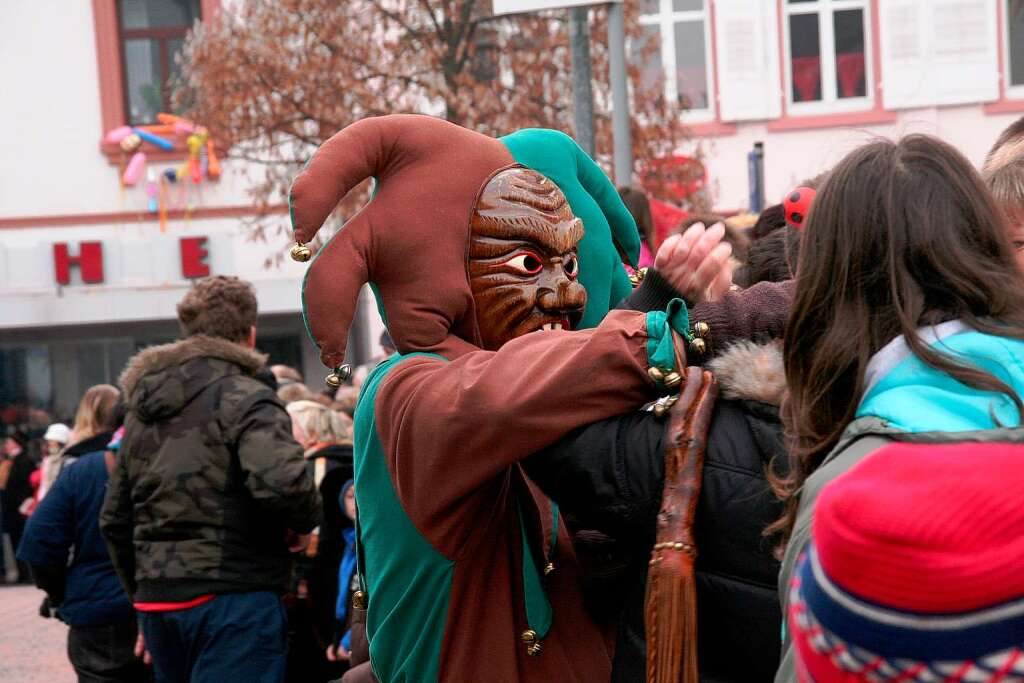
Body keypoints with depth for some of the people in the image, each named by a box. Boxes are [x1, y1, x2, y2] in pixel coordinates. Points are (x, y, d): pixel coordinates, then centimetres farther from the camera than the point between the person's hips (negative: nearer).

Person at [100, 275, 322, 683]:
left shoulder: (142, 410, 17)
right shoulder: (244, 397, -8)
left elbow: (114, 520, 21)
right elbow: (281, 480, -27)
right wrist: (305, 523, -6)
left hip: (156, 603, 8)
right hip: (234, 599, -8)